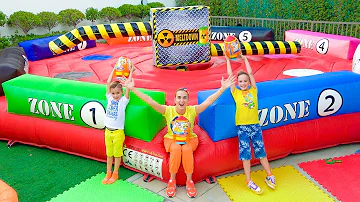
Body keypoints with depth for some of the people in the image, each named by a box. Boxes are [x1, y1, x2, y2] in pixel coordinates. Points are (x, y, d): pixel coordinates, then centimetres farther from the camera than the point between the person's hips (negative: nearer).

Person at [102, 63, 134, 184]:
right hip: (108, 131, 4)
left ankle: (115, 174, 22)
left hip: (118, 132, -4)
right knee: (109, 154, 14)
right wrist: (115, 69, 6)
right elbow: (108, 83, 2)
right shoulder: (110, 99, 3)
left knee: (117, 154, 8)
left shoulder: (123, 101, -6)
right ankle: (108, 173, 26)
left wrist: (131, 71, -7)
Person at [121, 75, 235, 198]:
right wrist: (132, 89, -31)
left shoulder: (192, 110, -14)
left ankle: (189, 181, -14)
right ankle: (172, 181, -14)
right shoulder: (168, 110, -15)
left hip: (190, 139, 0)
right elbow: (150, 101, -23)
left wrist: (223, 88, -30)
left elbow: (208, 101, -22)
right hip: (171, 139, 0)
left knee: (187, 149, -33)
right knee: (176, 149, -33)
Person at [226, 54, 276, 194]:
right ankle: (249, 181, 8)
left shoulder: (253, 91, 8)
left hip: (255, 125, 2)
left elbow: (250, 73, 9)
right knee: (246, 153, 1)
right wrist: (228, 60, 8)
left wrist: (244, 59, 16)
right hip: (242, 126, -2)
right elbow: (230, 75, 3)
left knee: (261, 151, 9)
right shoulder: (235, 93, 3)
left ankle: (269, 176, 23)